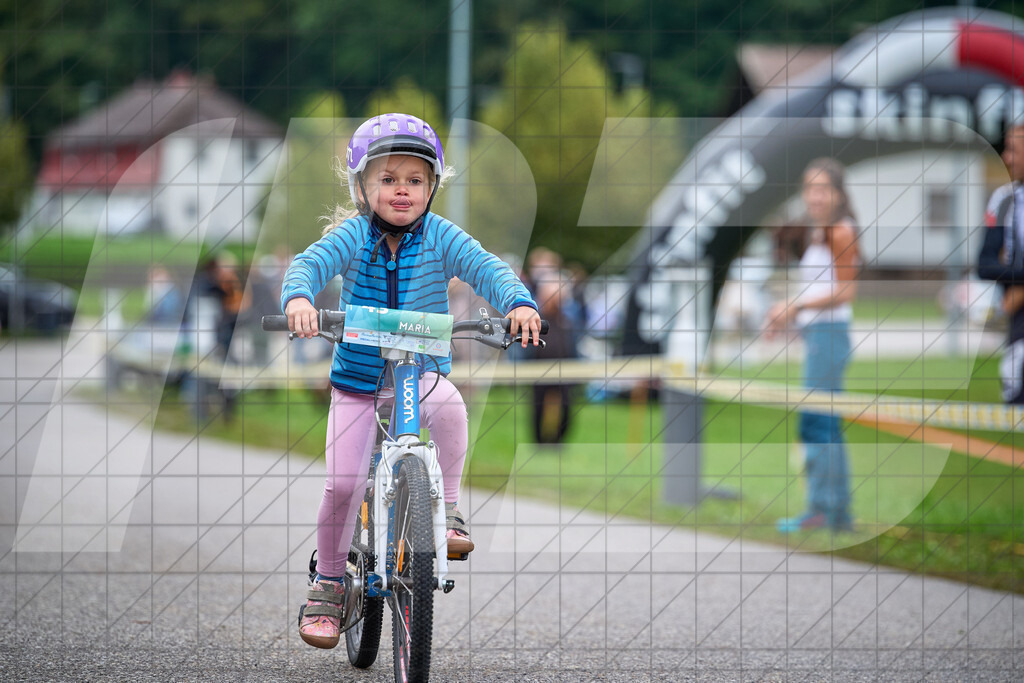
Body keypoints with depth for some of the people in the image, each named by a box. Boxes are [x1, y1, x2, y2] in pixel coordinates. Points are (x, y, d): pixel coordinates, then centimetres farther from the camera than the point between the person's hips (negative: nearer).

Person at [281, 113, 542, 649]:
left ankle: (447, 510, -16)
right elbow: (310, 262, -23)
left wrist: (519, 303, -39)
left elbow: (486, 268, -18)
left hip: (422, 370, 0)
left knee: (447, 403, -35)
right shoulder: (353, 235, -9)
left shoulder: (440, 237, -6)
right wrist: (298, 298, -46)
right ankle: (328, 583, 13)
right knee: (343, 483, -9)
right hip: (356, 377, 0)